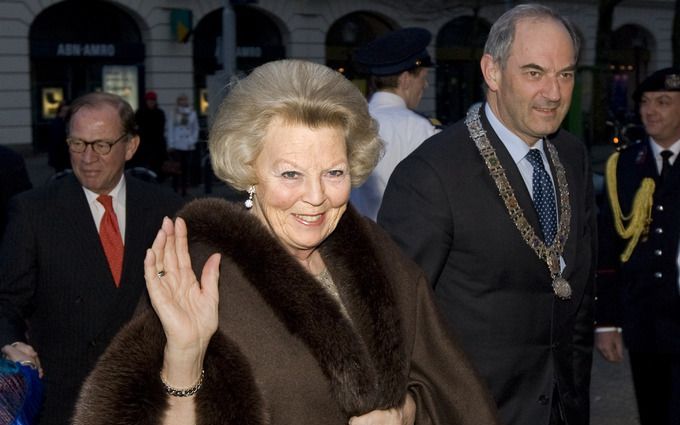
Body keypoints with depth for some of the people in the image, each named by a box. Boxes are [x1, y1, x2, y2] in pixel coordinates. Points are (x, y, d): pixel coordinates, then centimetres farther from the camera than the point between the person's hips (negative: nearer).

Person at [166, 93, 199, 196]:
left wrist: (193, 141, 3)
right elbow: (170, 129, 2)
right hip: (176, 145, -3)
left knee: (186, 167, 3)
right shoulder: (174, 113, 2)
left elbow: (195, 129, 14)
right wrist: (170, 144, -3)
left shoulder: (192, 113, 9)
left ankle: (183, 189, 9)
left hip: (188, 146, 3)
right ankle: (176, 189, -1)